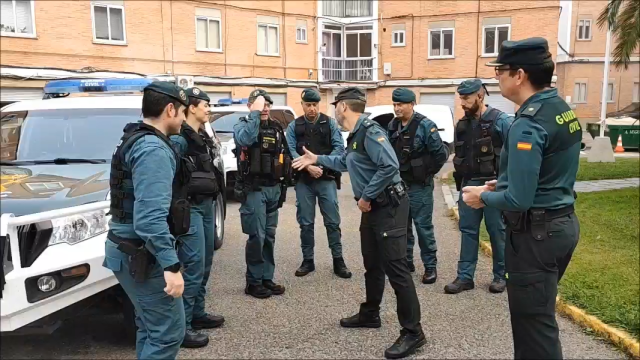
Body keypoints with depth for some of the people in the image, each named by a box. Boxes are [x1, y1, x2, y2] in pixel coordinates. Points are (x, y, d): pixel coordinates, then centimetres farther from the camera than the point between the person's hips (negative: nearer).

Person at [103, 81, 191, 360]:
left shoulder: (136, 140, 14)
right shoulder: (154, 149, -20)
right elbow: (150, 217, -29)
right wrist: (171, 265, -29)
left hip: (131, 249, 11)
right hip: (141, 254, -11)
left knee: (150, 326, 20)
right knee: (168, 332, -3)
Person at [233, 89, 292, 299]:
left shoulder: (277, 128, 13)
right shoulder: (242, 125, -4)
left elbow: (285, 156, 17)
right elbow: (246, 139, -29)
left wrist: (284, 185, 13)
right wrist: (255, 113, -22)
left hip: (274, 188, 6)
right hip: (254, 189, -6)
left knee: (270, 236, 11)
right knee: (256, 236, -5)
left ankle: (267, 278, 22)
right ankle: (253, 282, 7)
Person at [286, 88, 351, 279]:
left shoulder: (330, 123, 4)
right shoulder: (294, 126, 6)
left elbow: (339, 147, -4)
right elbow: (291, 151, -4)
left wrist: (321, 164, -15)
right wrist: (308, 166, -17)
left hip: (327, 179, -1)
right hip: (303, 181, 1)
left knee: (332, 221, 1)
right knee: (305, 223, 8)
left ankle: (338, 261, 10)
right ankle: (308, 260, 19)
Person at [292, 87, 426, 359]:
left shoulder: (369, 131, -18)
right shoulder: (355, 134, 15)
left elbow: (390, 166, -28)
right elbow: (345, 162, 33)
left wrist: (366, 196, -20)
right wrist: (317, 159, 32)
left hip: (388, 206, -10)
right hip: (373, 207, 10)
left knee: (395, 267, -9)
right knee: (372, 264, 19)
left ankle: (413, 332, -2)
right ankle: (370, 314, 35)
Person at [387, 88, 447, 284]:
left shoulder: (425, 125, -14)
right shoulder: (392, 126, 5)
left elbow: (441, 153, -13)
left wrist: (428, 172, -6)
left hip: (419, 186, -6)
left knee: (423, 226, -1)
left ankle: (430, 266, 10)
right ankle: (406, 261, 27)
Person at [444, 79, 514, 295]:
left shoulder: (501, 121, -9)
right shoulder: (462, 125, 9)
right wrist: (460, 182, 12)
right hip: (468, 185, 6)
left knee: (497, 231, 6)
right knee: (467, 230, 7)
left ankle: (500, 276, 20)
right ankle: (465, 277, 14)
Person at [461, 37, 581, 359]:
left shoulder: (528, 125, -23)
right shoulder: (563, 110, 7)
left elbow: (519, 201, -26)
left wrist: (484, 197, -8)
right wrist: (504, 184, 14)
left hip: (535, 233, -10)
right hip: (563, 223, 10)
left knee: (534, 325, 3)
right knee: (540, 315, 22)